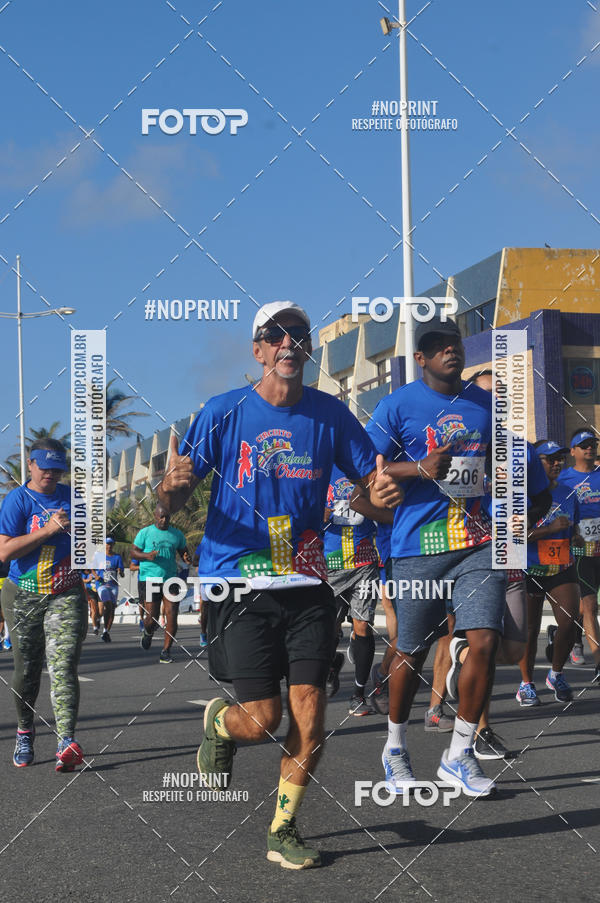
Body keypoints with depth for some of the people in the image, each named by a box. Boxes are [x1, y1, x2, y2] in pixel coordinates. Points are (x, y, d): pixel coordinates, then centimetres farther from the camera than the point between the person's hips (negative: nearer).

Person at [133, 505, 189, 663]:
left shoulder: (177, 534, 11)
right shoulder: (145, 533, 3)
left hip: (171, 579, 2)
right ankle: (148, 633, 32)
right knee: (151, 618, -5)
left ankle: (166, 651, 1)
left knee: (172, 616, -9)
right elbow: (134, 551, 5)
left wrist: (186, 558, -4)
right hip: (149, 579, -2)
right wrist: (147, 556, -15)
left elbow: (183, 551, 21)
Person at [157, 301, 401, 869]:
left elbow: (371, 481, 10)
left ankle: (283, 831, 16)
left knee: (308, 716, -4)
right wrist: (172, 485, -25)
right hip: (239, 584, -2)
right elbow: (171, 502, -1)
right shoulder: (224, 413, -2)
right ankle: (218, 722, 32)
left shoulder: (329, 414, 4)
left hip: (306, 585, 2)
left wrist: (385, 492, -15)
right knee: (261, 720, -5)